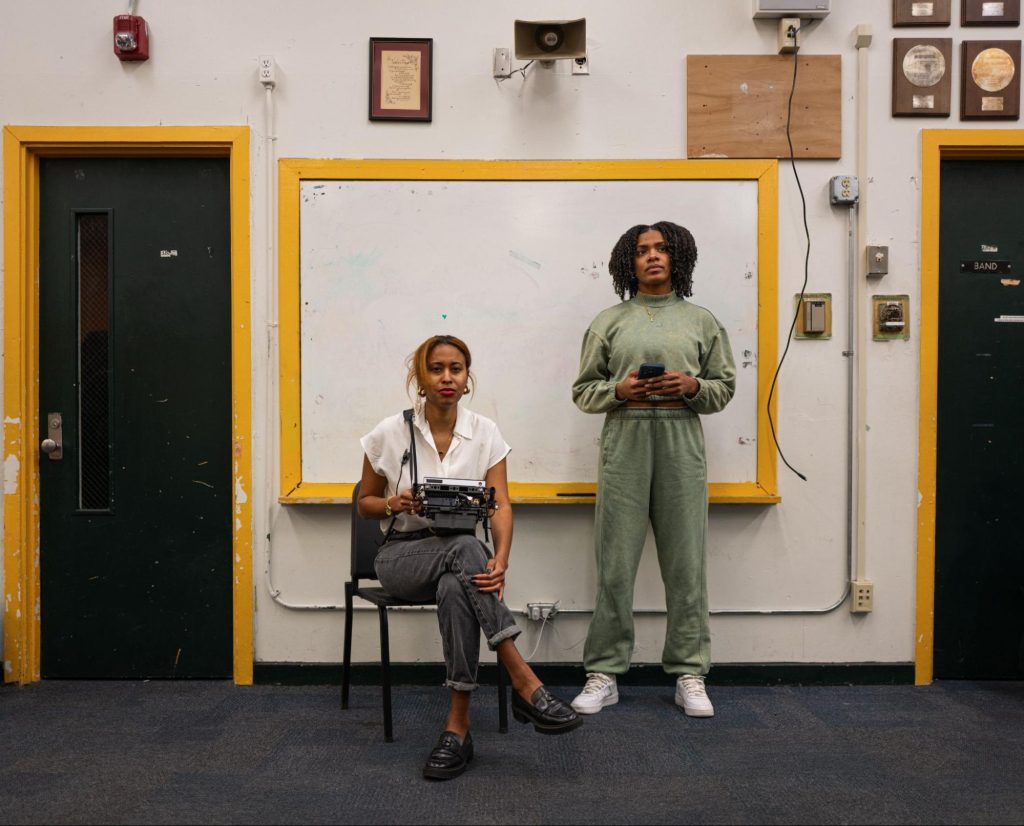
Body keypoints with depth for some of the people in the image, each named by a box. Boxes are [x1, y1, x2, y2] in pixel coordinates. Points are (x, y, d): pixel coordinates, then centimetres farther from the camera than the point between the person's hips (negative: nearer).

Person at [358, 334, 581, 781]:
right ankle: (525, 682, -39)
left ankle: (458, 725, -31)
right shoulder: (390, 433, -5)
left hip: (460, 555, 2)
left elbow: (500, 506, -10)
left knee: (455, 590, -38)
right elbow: (365, 503, 7)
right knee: (465, 547, -37)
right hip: (403, 555, -1)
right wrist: (395, 505, -17)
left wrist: (500, 560, -29)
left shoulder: (485, 432, -2)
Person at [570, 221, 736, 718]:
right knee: (615, 563, 1)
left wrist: (693, 386, -8)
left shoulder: (701, 321, 12)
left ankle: (689, 675, 15)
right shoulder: (609, 322, 9)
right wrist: (618, 390, -10)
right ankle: (604, 675, 12)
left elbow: (725, 386, 12)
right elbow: (583, 390, 8)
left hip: (681, 444, 1)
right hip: (624, 442, 0)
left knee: (686, 563, 3)